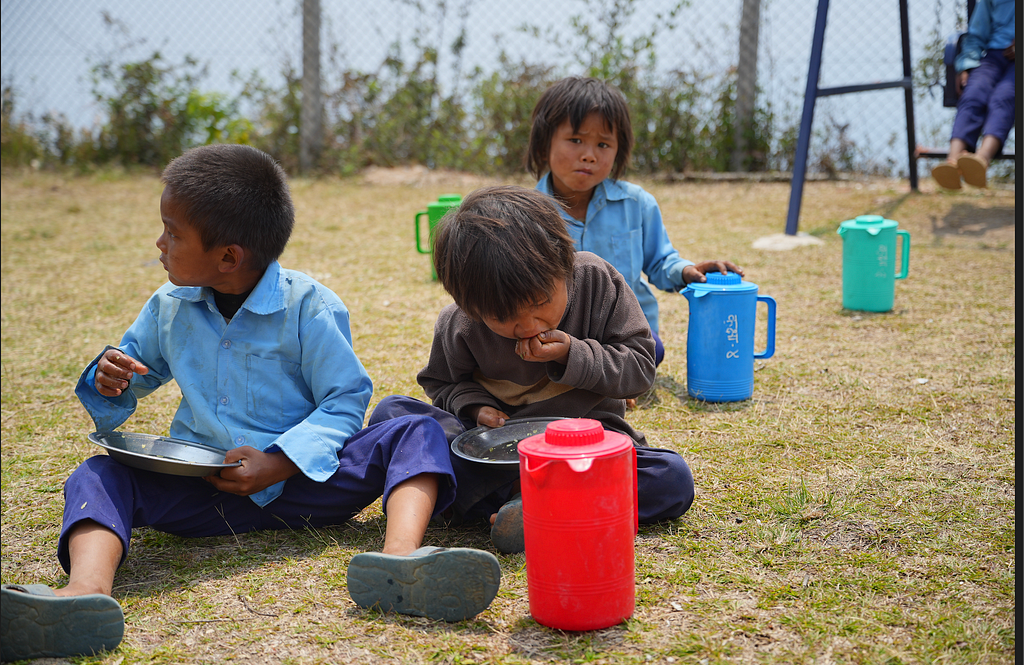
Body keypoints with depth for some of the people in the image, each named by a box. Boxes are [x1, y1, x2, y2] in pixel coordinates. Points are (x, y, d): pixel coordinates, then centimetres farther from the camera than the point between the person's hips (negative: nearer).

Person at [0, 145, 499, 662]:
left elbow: (345, 401, -7)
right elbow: (139, 365, 24)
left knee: (417, 433, -25)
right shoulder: (169, 308, 8)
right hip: (204, 493, 3)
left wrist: (279, 464, -21)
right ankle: (88, 591, -52)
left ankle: (401, 556, -54)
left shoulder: (309, 308, -7)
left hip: (303, 482, -3)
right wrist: (111, 379, -2)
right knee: (97, 476, -20)